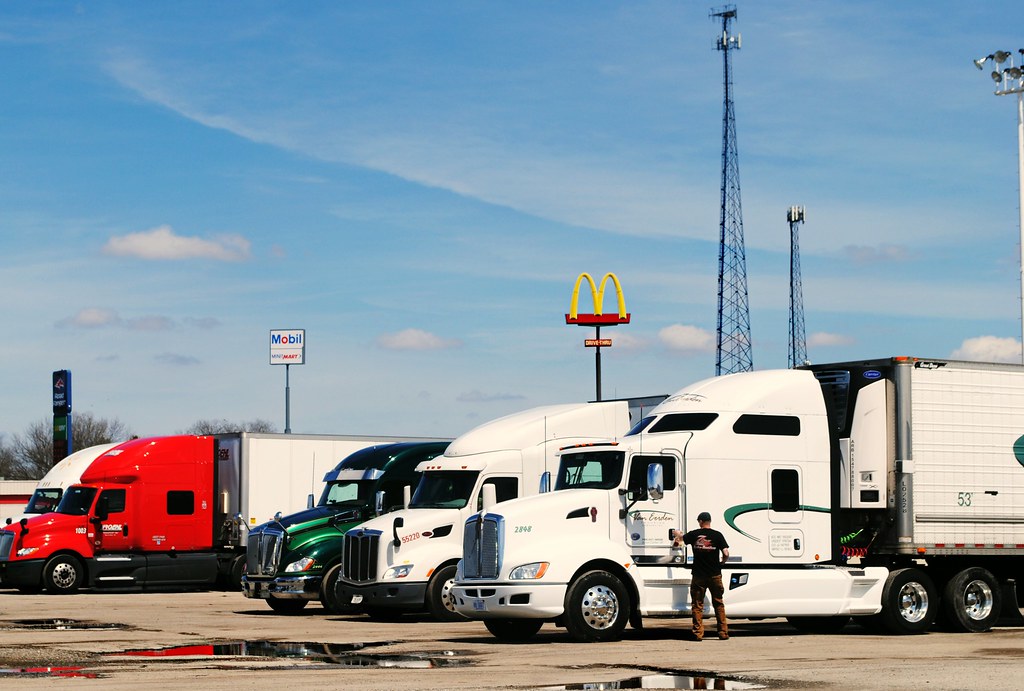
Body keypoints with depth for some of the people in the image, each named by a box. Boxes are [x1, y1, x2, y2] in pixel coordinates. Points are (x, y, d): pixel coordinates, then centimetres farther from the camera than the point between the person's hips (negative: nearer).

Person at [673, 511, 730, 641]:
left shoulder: (694, 534, -1)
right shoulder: (717, 535, -5)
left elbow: (682, 537, 20)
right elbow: (726, 553, -10)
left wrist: (678, 534, 43)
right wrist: (722, 562, 11)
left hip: (698, 576, 0)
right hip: (715, 575, 0)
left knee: (697, 605, 7)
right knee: (719, 604, 10)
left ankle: (698, 633, 3)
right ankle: (723, 633, 8)